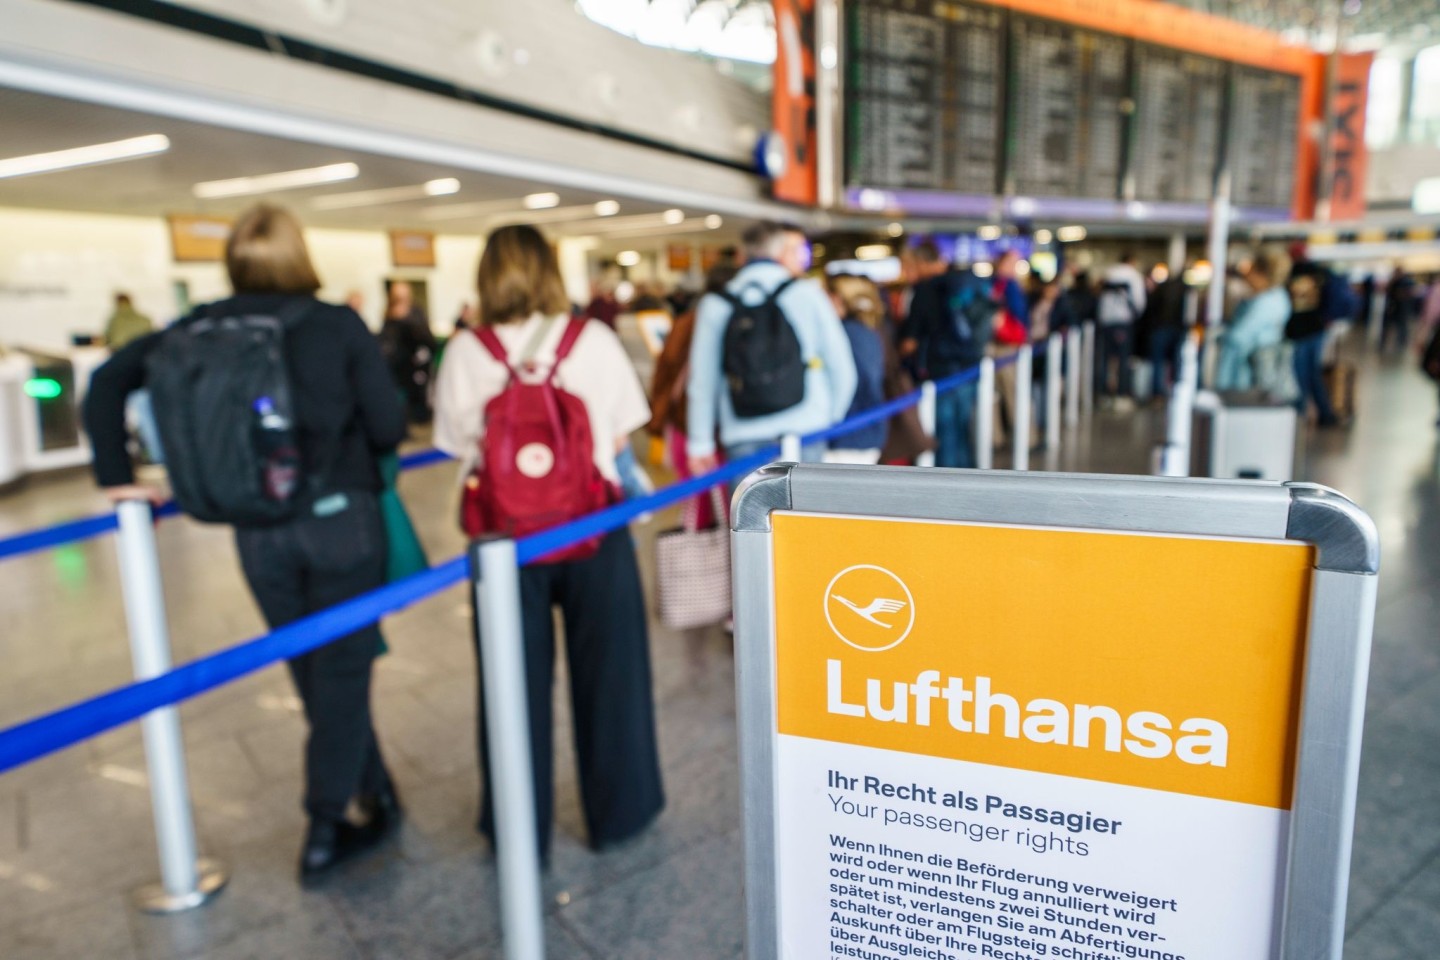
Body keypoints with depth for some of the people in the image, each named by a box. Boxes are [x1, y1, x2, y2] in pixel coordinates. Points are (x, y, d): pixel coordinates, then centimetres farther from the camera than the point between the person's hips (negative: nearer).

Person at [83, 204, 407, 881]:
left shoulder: (202, 328, 1)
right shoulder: (338, 324, -8)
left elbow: (109, 381, 1)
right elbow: (389, 427, -8)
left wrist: (117, 476, 7)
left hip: (257, 531, 3)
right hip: (341, 517, -3)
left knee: (316, 673, 17)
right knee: (342, 670, 8)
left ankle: (375, 797, 31)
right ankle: (325, 829, 13)